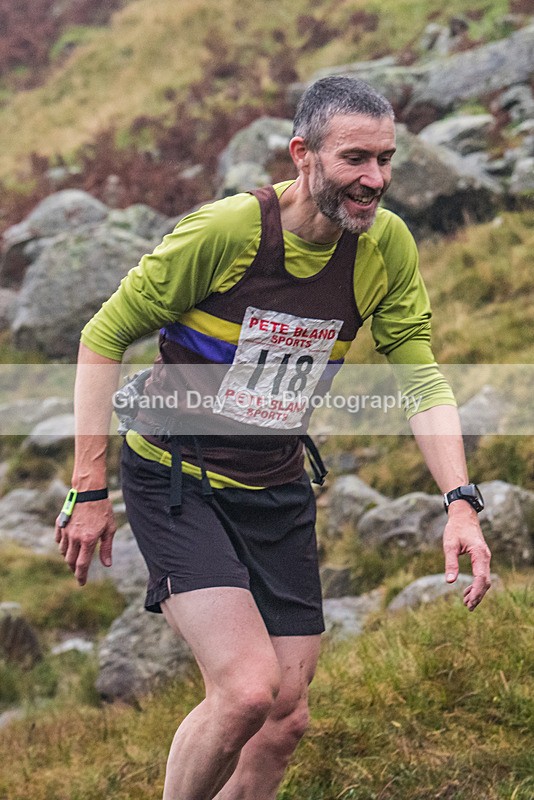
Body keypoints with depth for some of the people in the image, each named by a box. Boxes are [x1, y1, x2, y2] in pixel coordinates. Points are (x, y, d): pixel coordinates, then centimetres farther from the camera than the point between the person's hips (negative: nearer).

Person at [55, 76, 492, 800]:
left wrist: (460, 501, -14)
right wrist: (90, 490, -12)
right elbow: (105, 335, -11)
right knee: (247, 691, -21)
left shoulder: (387, 245, -7)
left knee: (285, 719, 6)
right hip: (176, 482, -5)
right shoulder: (224, 230, -20)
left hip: (278, 491, 6)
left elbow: (421, 378, 1)